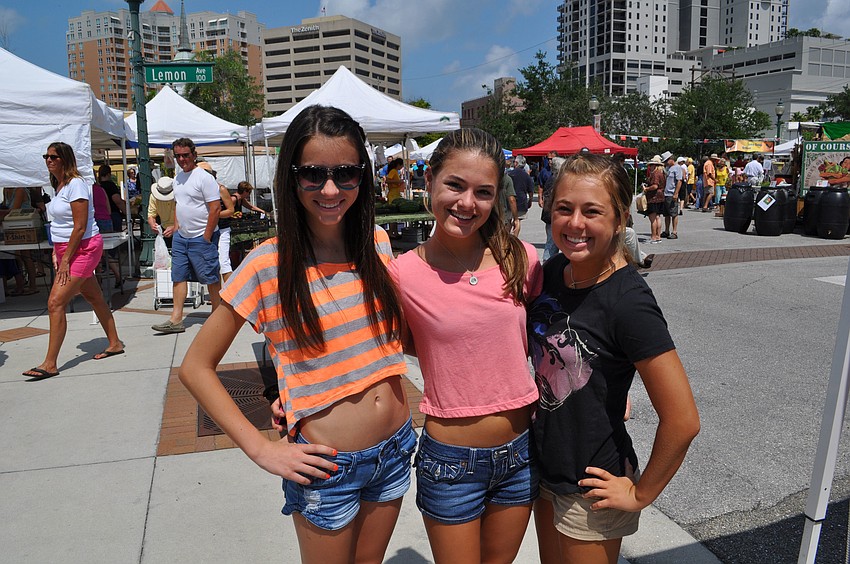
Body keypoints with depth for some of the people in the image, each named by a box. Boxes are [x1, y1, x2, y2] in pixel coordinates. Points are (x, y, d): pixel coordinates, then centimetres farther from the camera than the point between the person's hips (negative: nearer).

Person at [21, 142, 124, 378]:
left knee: (55, 303, -12)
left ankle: (50, 364, -8)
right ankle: (115, 343, 27)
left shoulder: (75, 185, -16)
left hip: (83, 248, -9)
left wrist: (65, 259, -18)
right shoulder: (59, 186, 13)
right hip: (67, 249, 10)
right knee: (95, 298, 16)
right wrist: (56, 251, 10)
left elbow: (80, 228, -20)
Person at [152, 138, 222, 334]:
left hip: (201, 238, -8)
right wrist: (176, 226, 14)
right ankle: (176, 319, 12)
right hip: (180, 237, 8)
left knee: (211, 277, 1)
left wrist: (207, 237, -17)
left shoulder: (204, 178, -12)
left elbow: (215, 208, -17)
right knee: (178, 277, 8)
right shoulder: (177, 178, 13)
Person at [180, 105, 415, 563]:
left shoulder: (376, 242, -2)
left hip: (395, 450, 5)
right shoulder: (269, 265, -16)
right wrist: (262, 448, -13)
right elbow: (195, 367, -8)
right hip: (328, 464, -4)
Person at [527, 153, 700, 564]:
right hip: (545, 469, 7)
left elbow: (682, 421, -24)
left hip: (590, 491, -7)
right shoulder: (553, 271, -5)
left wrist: (640, 493, -13)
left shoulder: (628, 302, -26)